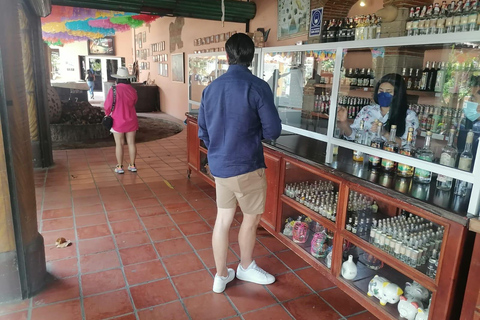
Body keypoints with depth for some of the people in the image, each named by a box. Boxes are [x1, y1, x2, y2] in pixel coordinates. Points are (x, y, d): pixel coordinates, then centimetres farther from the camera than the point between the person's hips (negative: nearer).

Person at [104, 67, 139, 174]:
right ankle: (132, 165, 17)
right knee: (131, 143, 9)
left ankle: (119, 167, 11)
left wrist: (108, 113, 10)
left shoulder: (114, 89, -14)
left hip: (118, 121, -2)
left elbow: (108, 105, -8)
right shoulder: (133, 90, -5)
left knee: (119, 144, 5)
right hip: (131, 121, 3)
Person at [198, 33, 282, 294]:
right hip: (246, 166, -5)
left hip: (218, 165, 6)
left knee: (223, 219, 15)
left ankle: (221, 275, 28)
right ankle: (246, 267, 37)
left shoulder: (211, 88, 3)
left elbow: (203, 132, 8)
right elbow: (273, 131, -12)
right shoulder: (258, 87, -14)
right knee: (251, 218, 16)